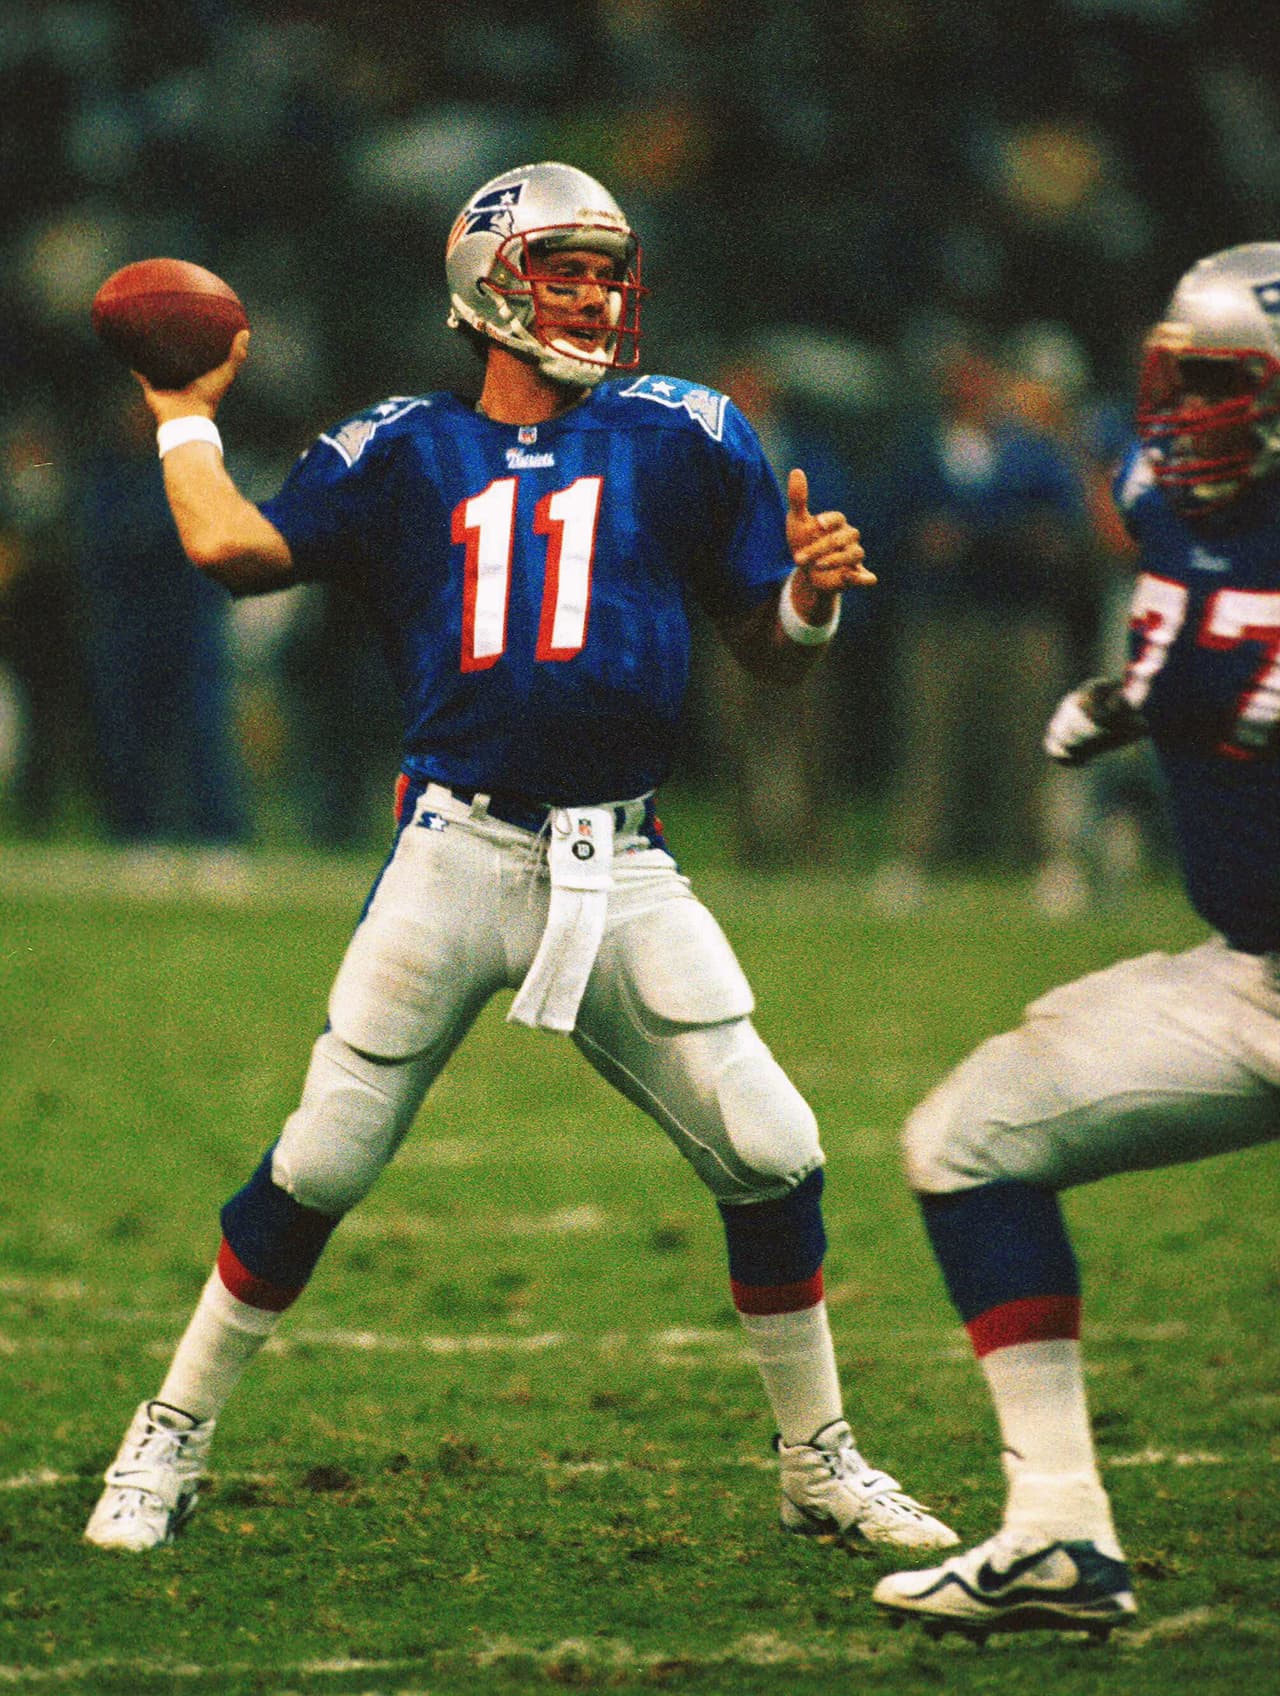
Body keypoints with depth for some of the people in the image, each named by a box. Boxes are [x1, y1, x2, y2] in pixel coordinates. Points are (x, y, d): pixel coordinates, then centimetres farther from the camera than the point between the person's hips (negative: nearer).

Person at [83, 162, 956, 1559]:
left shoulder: (679, 437, 9)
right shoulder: (401, 453, 7)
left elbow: (770, 655, 13)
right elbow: (234, 549, -8)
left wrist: (812, 591, -8)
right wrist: (185, 417, 7)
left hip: (622, 869, 1)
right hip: (457, 852, -1)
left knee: (773, 1156, -3)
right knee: (320, 1163, -2)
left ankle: (818, 1464, 15)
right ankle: (169, 1443, 15)